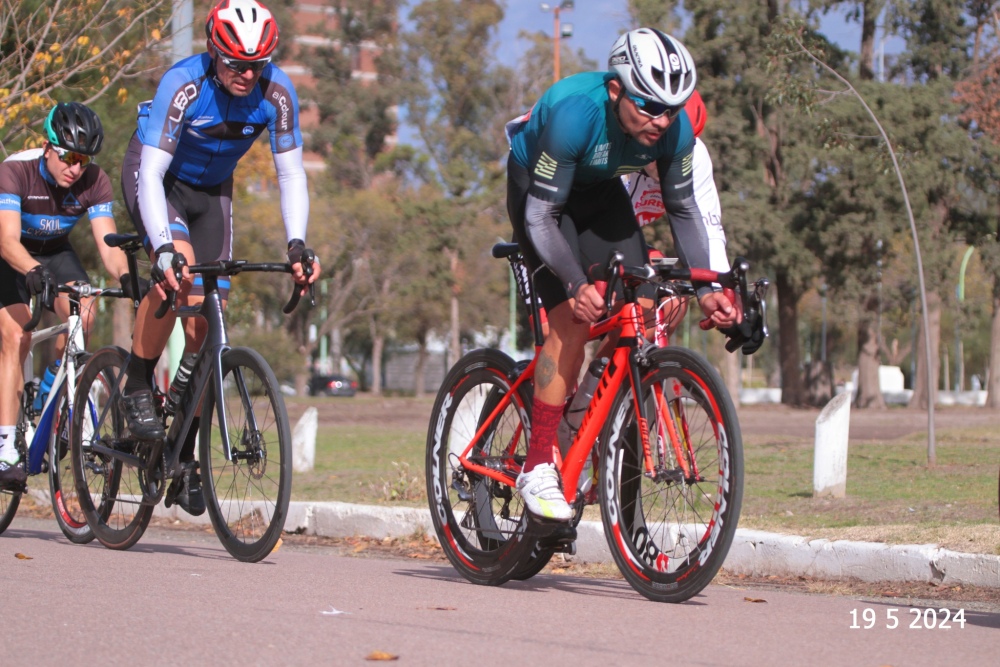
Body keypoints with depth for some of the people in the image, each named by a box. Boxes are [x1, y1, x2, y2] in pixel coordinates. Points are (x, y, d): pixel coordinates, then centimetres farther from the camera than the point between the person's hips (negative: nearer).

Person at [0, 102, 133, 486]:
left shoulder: (94, 181, -21)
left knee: (82, 314, -24)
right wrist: (34, 272, -61)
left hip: (55, 251, 3)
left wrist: (125, 277, -49)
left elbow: (107, 241, -28)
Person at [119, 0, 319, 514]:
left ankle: (186, 463, 6)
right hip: (155, 178, -4)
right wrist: (164, 249, -50)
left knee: (204, 323, -3)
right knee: (178, 267, -35)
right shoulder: (183, 84, -33)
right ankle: (136, 389, -15)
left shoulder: (276, 91, -23)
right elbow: (152, 173, -37)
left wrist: (297, 245, -32)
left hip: (212, 190, 4)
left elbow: (291, 173, -18)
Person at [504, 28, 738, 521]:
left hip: (598, 189, 5)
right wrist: (576, 285, -46)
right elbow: (541, 215, -34)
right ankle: (537, 468, -14)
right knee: (572, 319, -20)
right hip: (536, 185, -5)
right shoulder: (574, 114, -39)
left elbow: (683, 209, -9)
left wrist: (706, 289, -18)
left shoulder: (675, 130, -24)